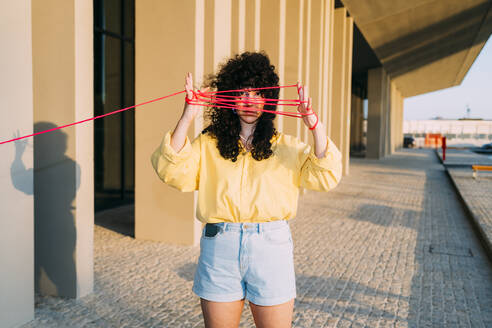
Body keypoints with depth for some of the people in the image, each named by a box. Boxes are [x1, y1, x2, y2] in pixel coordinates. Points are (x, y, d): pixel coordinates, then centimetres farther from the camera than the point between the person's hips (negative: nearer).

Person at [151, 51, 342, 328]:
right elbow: (171, 171, -9)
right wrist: (187, 118, -17)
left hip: (271, 247, 0)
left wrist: (314, 122, -18)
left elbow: (326, 177, -7)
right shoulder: (207, 145, 8)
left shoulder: (286, 147, 8)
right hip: (219, 250, 1)